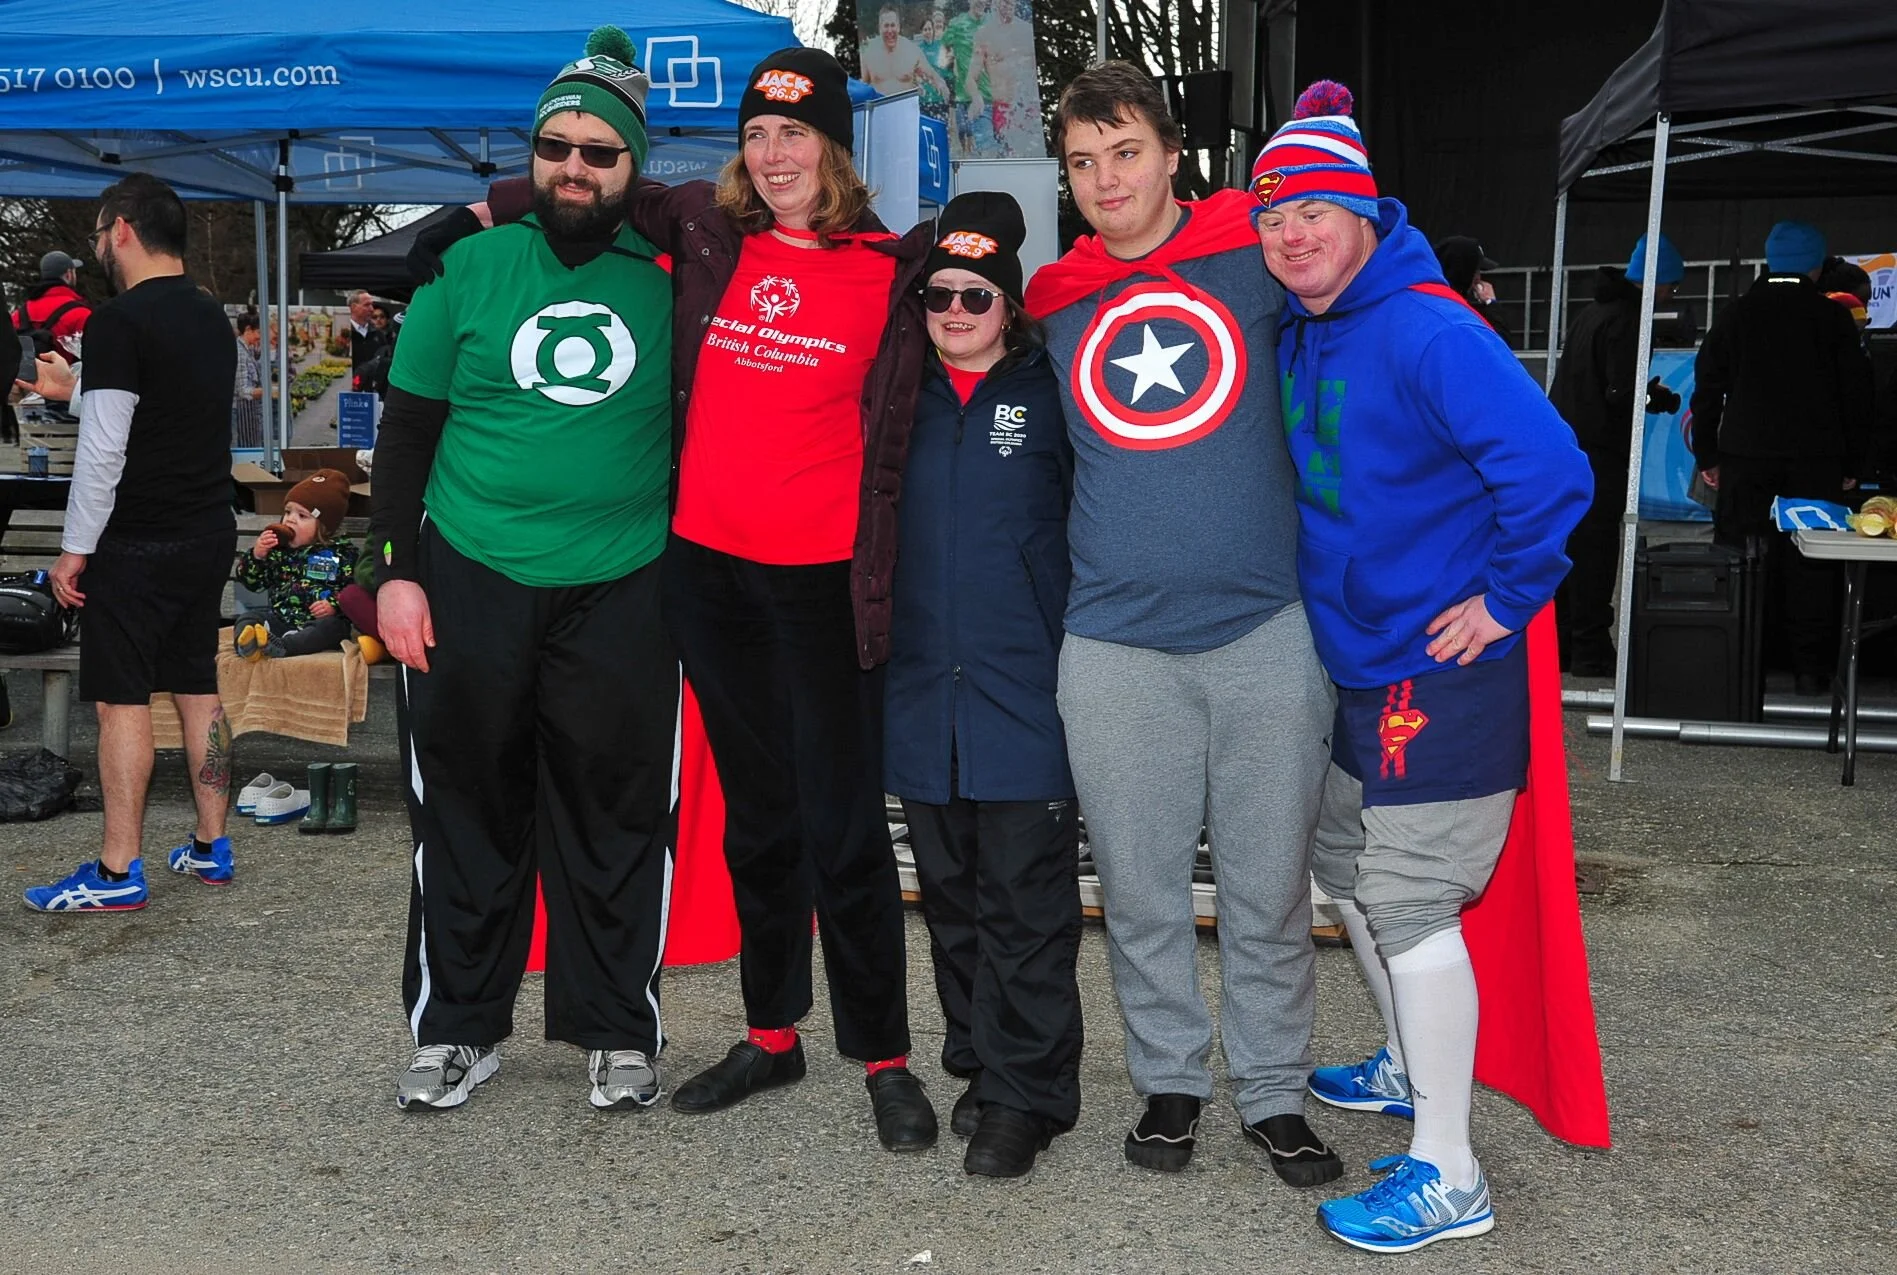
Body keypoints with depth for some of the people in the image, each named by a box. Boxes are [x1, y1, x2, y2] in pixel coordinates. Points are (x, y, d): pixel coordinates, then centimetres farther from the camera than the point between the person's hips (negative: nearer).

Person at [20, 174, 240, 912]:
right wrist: (76, 392, 31)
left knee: (122, 699, -2)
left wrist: (76, 547, -11)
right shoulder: (211, 318, 10)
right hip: (209, 534, 8)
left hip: (138, 545, -8)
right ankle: (211, 849, 19)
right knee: (198, 688, 13)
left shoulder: (119, 323, -15)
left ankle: (118, 873, 2)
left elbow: (103, 450, -17)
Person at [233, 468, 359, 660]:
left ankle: (279, 646, -55)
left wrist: (334, 605, -18)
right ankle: (246, 644, -51)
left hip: (318, 620, -4)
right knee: (247, 619, -17)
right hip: (279, 618, 4)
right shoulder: (278, 548, 15)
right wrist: (256, 555, -4)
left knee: (332, 626, -35)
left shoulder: (341, 552, 4)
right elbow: (251, 582, 14)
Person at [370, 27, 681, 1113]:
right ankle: (458, 1029, 22)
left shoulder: (666, 279, 5)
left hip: (618, 593, 0)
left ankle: (618, 1033, 20)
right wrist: (398, 567, -2)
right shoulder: (471, 267, 4)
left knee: (615, 819, 5)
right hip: (469, 582, 0)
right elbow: (408, 426, 6)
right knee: (467, 812, 8)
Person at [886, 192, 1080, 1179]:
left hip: (1025, 686, -4)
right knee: (951, 894, 12)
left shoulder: (1049, 396, 1)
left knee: (1026, 902, -1)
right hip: (923, 690, 4)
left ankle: (1024, 1093, 8)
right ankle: (979, 1061, 25)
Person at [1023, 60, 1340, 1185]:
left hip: (1266, 631, -1)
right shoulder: (1056, 307, 9)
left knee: (1270, 888, 7)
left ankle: (1275, 1092, 25)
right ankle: (1171, 1080, 28)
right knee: (1141, 888, 9)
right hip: (1115, 642, 2)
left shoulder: (1253, 250, 2)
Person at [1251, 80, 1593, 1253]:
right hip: (1355, 662, 9)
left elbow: (1550, 469, -29)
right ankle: (1411, 1065, 43)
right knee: (1348, 866, 20)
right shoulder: (1297, 335, 8)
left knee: (1408, 902, -7)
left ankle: (1449, 1177, 5)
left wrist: (1506, 595, -20)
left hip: (1444, 671, -9)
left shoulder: (1428, 332, -20)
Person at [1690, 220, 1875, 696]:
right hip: (1816, 460, -1)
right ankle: (1809, 668, 2)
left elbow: (1708, 388, 6)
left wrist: (1707, 455, 11)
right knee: (1811, 564, 3)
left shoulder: (1735, 314, 5)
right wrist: (1854, 464, 10)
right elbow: (1856, 394, 4)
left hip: (1746, 458, 1)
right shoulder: (1833, 318, 2)